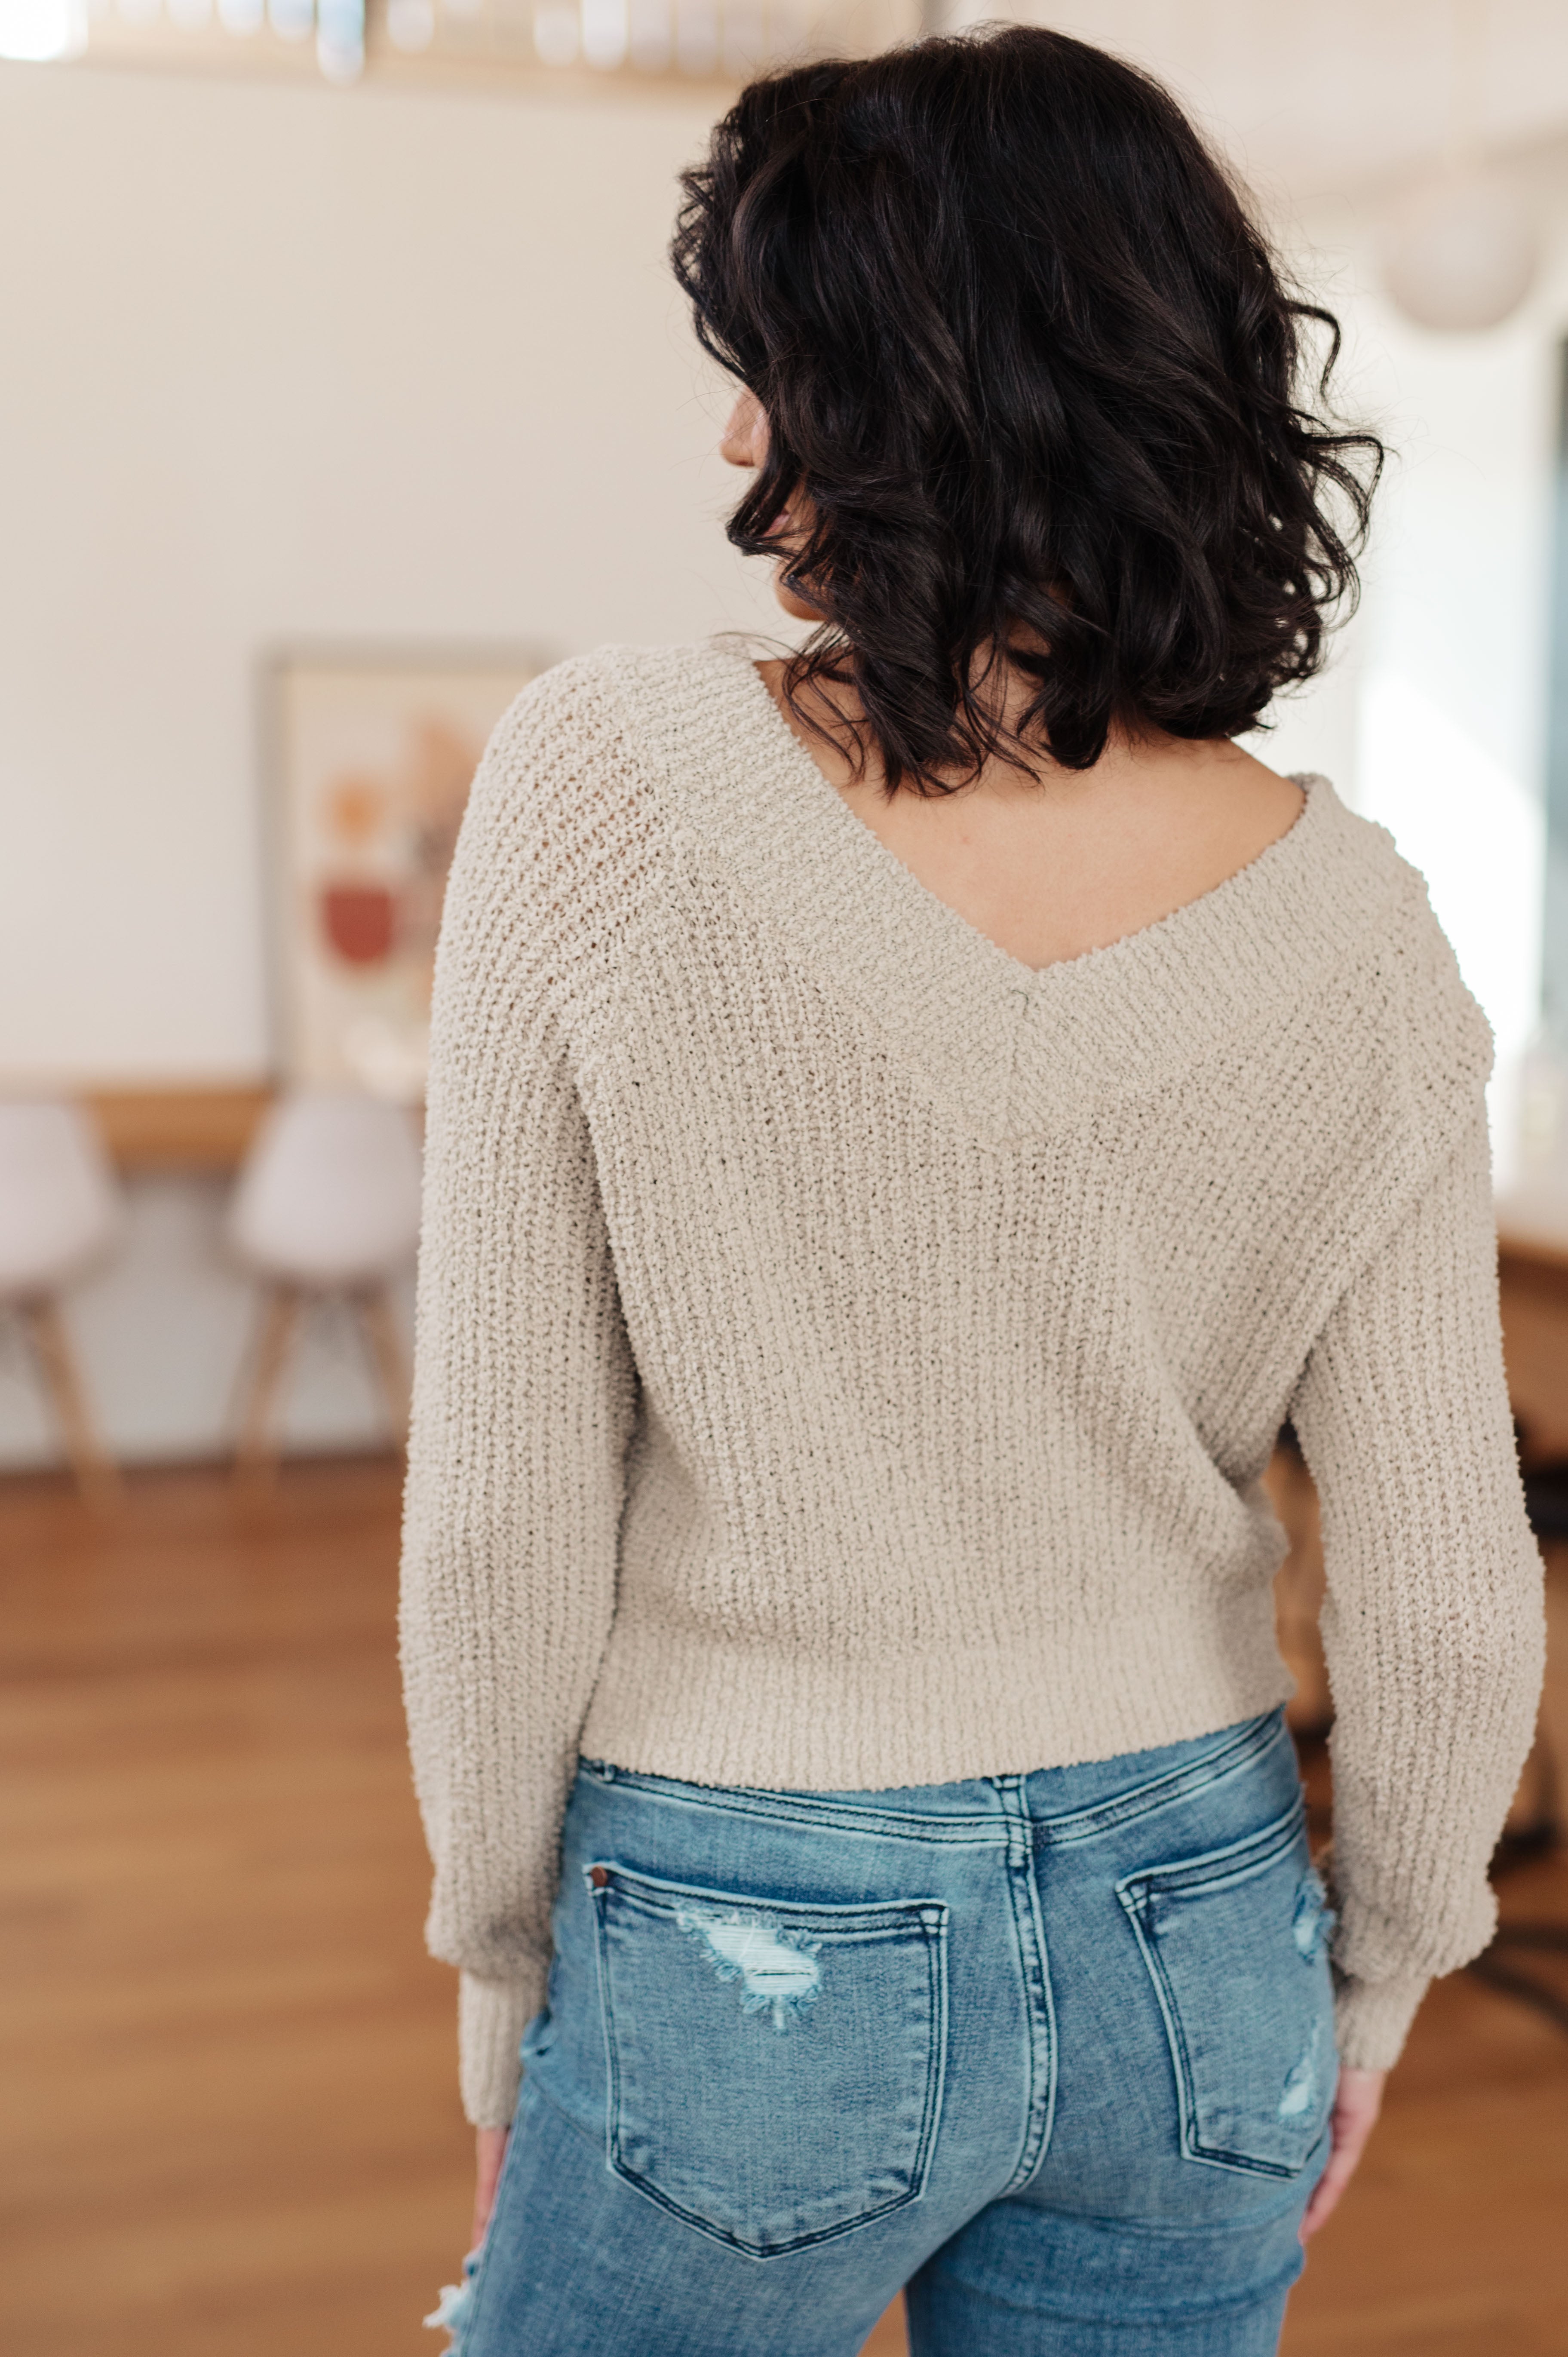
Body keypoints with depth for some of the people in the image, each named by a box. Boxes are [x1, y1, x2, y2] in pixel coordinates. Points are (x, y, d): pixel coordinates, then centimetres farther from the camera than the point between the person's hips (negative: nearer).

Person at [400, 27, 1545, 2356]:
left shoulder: (613, 779, -19)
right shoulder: (1348, 927, -11)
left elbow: (506, 1508, -15)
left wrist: (503, 1964, 0)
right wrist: (1372, 1978, 12)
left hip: (740, 1970, -2)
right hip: (1190, 1939, 3)